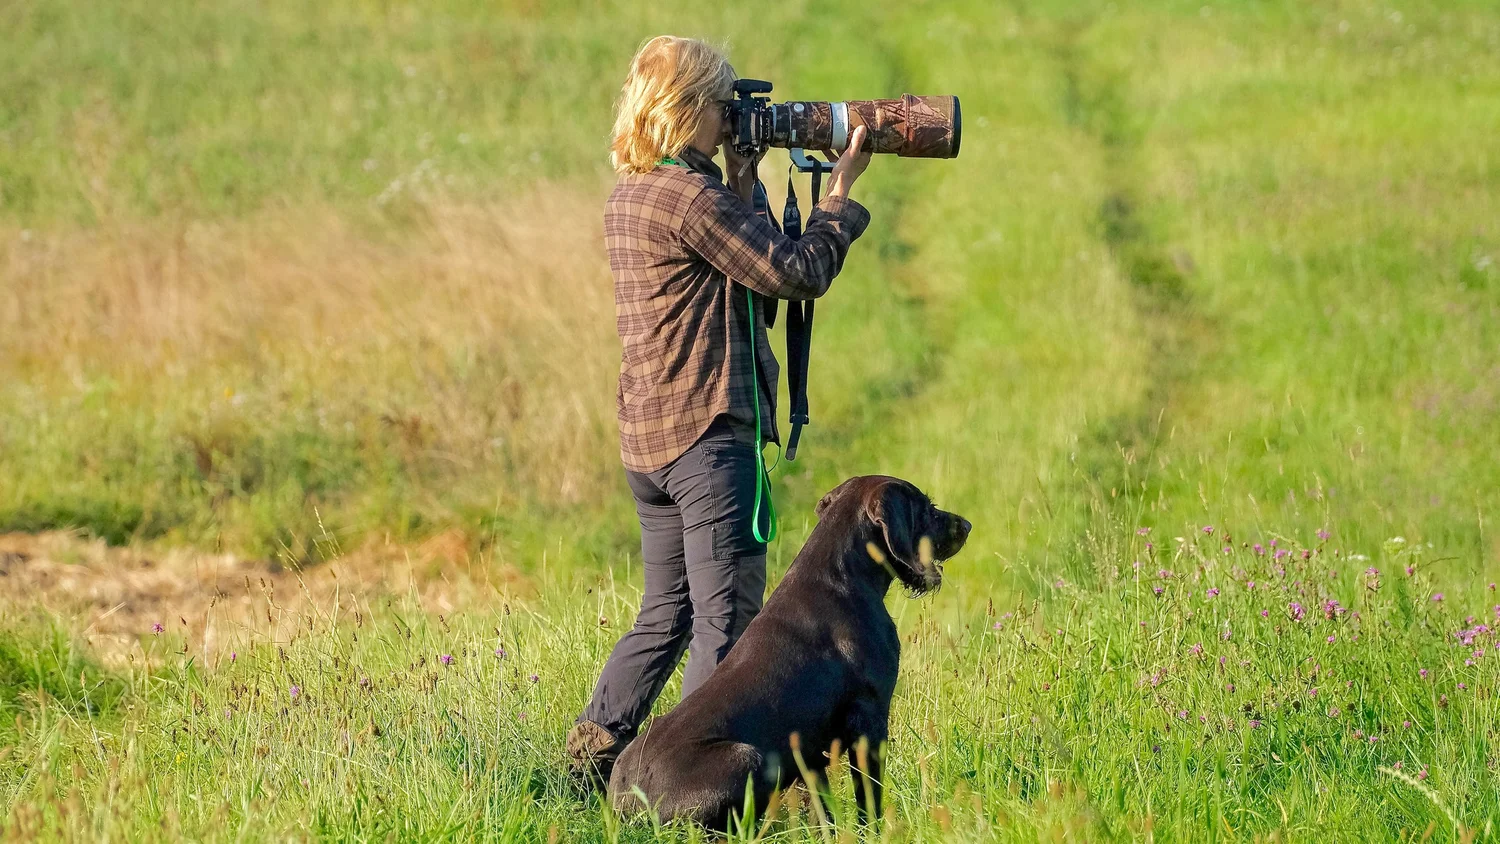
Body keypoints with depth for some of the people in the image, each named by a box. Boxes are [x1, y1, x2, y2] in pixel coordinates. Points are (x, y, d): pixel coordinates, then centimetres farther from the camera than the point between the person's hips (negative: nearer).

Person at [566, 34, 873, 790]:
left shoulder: (628, 200, 14)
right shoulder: (692, 197, -15)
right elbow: (798, 274, -13)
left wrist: (742, 181, 15)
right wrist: (841, 193, -1)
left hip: (649, 439, 9)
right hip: (708, 431, -9)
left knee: (666, 613, 16)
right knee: (727, 620, -5)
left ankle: (590, 756, 14)